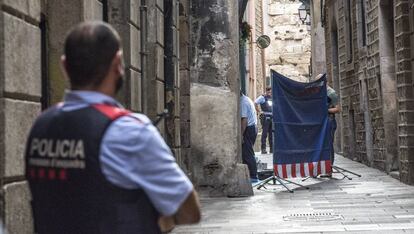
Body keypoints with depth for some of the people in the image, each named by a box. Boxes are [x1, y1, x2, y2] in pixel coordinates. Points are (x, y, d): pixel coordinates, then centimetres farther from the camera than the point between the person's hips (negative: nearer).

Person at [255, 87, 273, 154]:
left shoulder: (272, 98, 17)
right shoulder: (262, 97, -4)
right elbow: (255, 103, -14)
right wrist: (259, 111, -13)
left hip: (272, 117, 6)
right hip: (265, 117, -6)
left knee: (271, 133, 8)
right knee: (265, 133, -7)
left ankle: (272, 149, 12)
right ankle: (263, 149, -4)